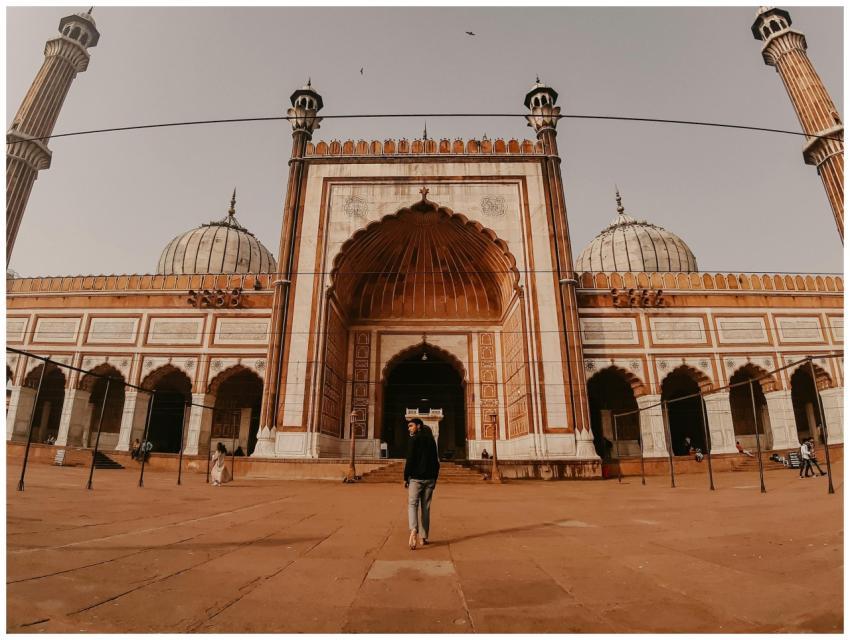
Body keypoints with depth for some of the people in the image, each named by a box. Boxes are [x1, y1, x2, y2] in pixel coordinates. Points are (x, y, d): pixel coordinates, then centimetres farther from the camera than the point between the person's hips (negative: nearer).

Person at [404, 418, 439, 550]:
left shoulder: (414, 440, -6)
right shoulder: (431, 440, 11)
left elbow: (410, 460, -13)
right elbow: (436, 462, 12)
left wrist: (406, 477, -6)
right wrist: (434, 479, 16)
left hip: (416, 478, -5)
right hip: (429, 478, 5)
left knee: (412, 504, -6)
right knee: (426, 507, 10)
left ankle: (413, 531, -28)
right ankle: (424, 537, 13)